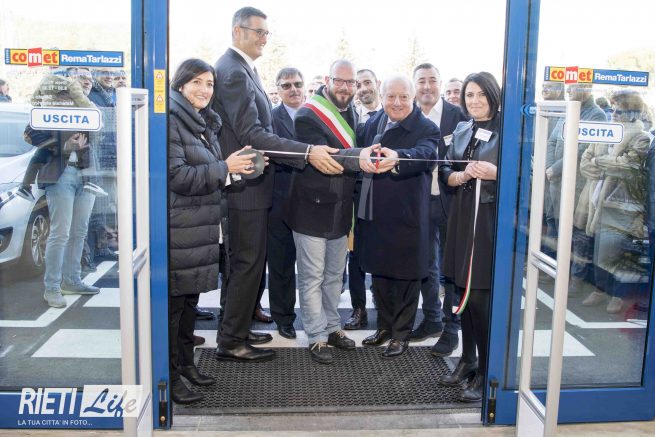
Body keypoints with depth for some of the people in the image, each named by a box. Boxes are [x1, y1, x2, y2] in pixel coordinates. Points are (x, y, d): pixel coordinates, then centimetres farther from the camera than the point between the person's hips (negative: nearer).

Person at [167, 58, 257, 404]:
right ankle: (170, 376, 10)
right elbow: (177, 176, -20)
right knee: (173, 302, 0)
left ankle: (186, 363, 29)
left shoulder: (206, 123, 16)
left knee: (190, 299, 16)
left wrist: (238, 167, 7)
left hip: (202, 228, 9)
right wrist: (225, 167, -20)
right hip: (179, 231, -9)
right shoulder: (171, 122, -12)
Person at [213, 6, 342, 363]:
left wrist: (306, 151, 20)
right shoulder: (234, 72, -18)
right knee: (248, 263, -2)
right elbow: (251, 135, -27)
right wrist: (308, 153, -32)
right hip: (245, 186, -10)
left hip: (249, 184, 10)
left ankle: (237, 330, 30)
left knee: (247, 262, 17)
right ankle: (231, 342, 10)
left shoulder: (239, 68, 15)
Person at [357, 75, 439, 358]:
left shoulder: (427, 129, -12)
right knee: (379, 272, 17)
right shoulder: (373, 123, 8)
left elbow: (424, 154, -33)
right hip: (374, 215, 6)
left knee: (406, 275, 7)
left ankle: (401, 334, 24)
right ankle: (384, 326, 35)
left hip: (407, 217, -6)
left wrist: (397, 157, -51)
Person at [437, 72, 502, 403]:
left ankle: (486, 373, 9)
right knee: (464, 290, 13)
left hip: (492, 218, -6)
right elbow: (445, 171, 10)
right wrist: (462, 176, -10)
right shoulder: (462, 130, 12)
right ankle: (467, 359, 28)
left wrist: (495, 173, -23)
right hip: (462, 217, 6)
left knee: (480, 296, -5)